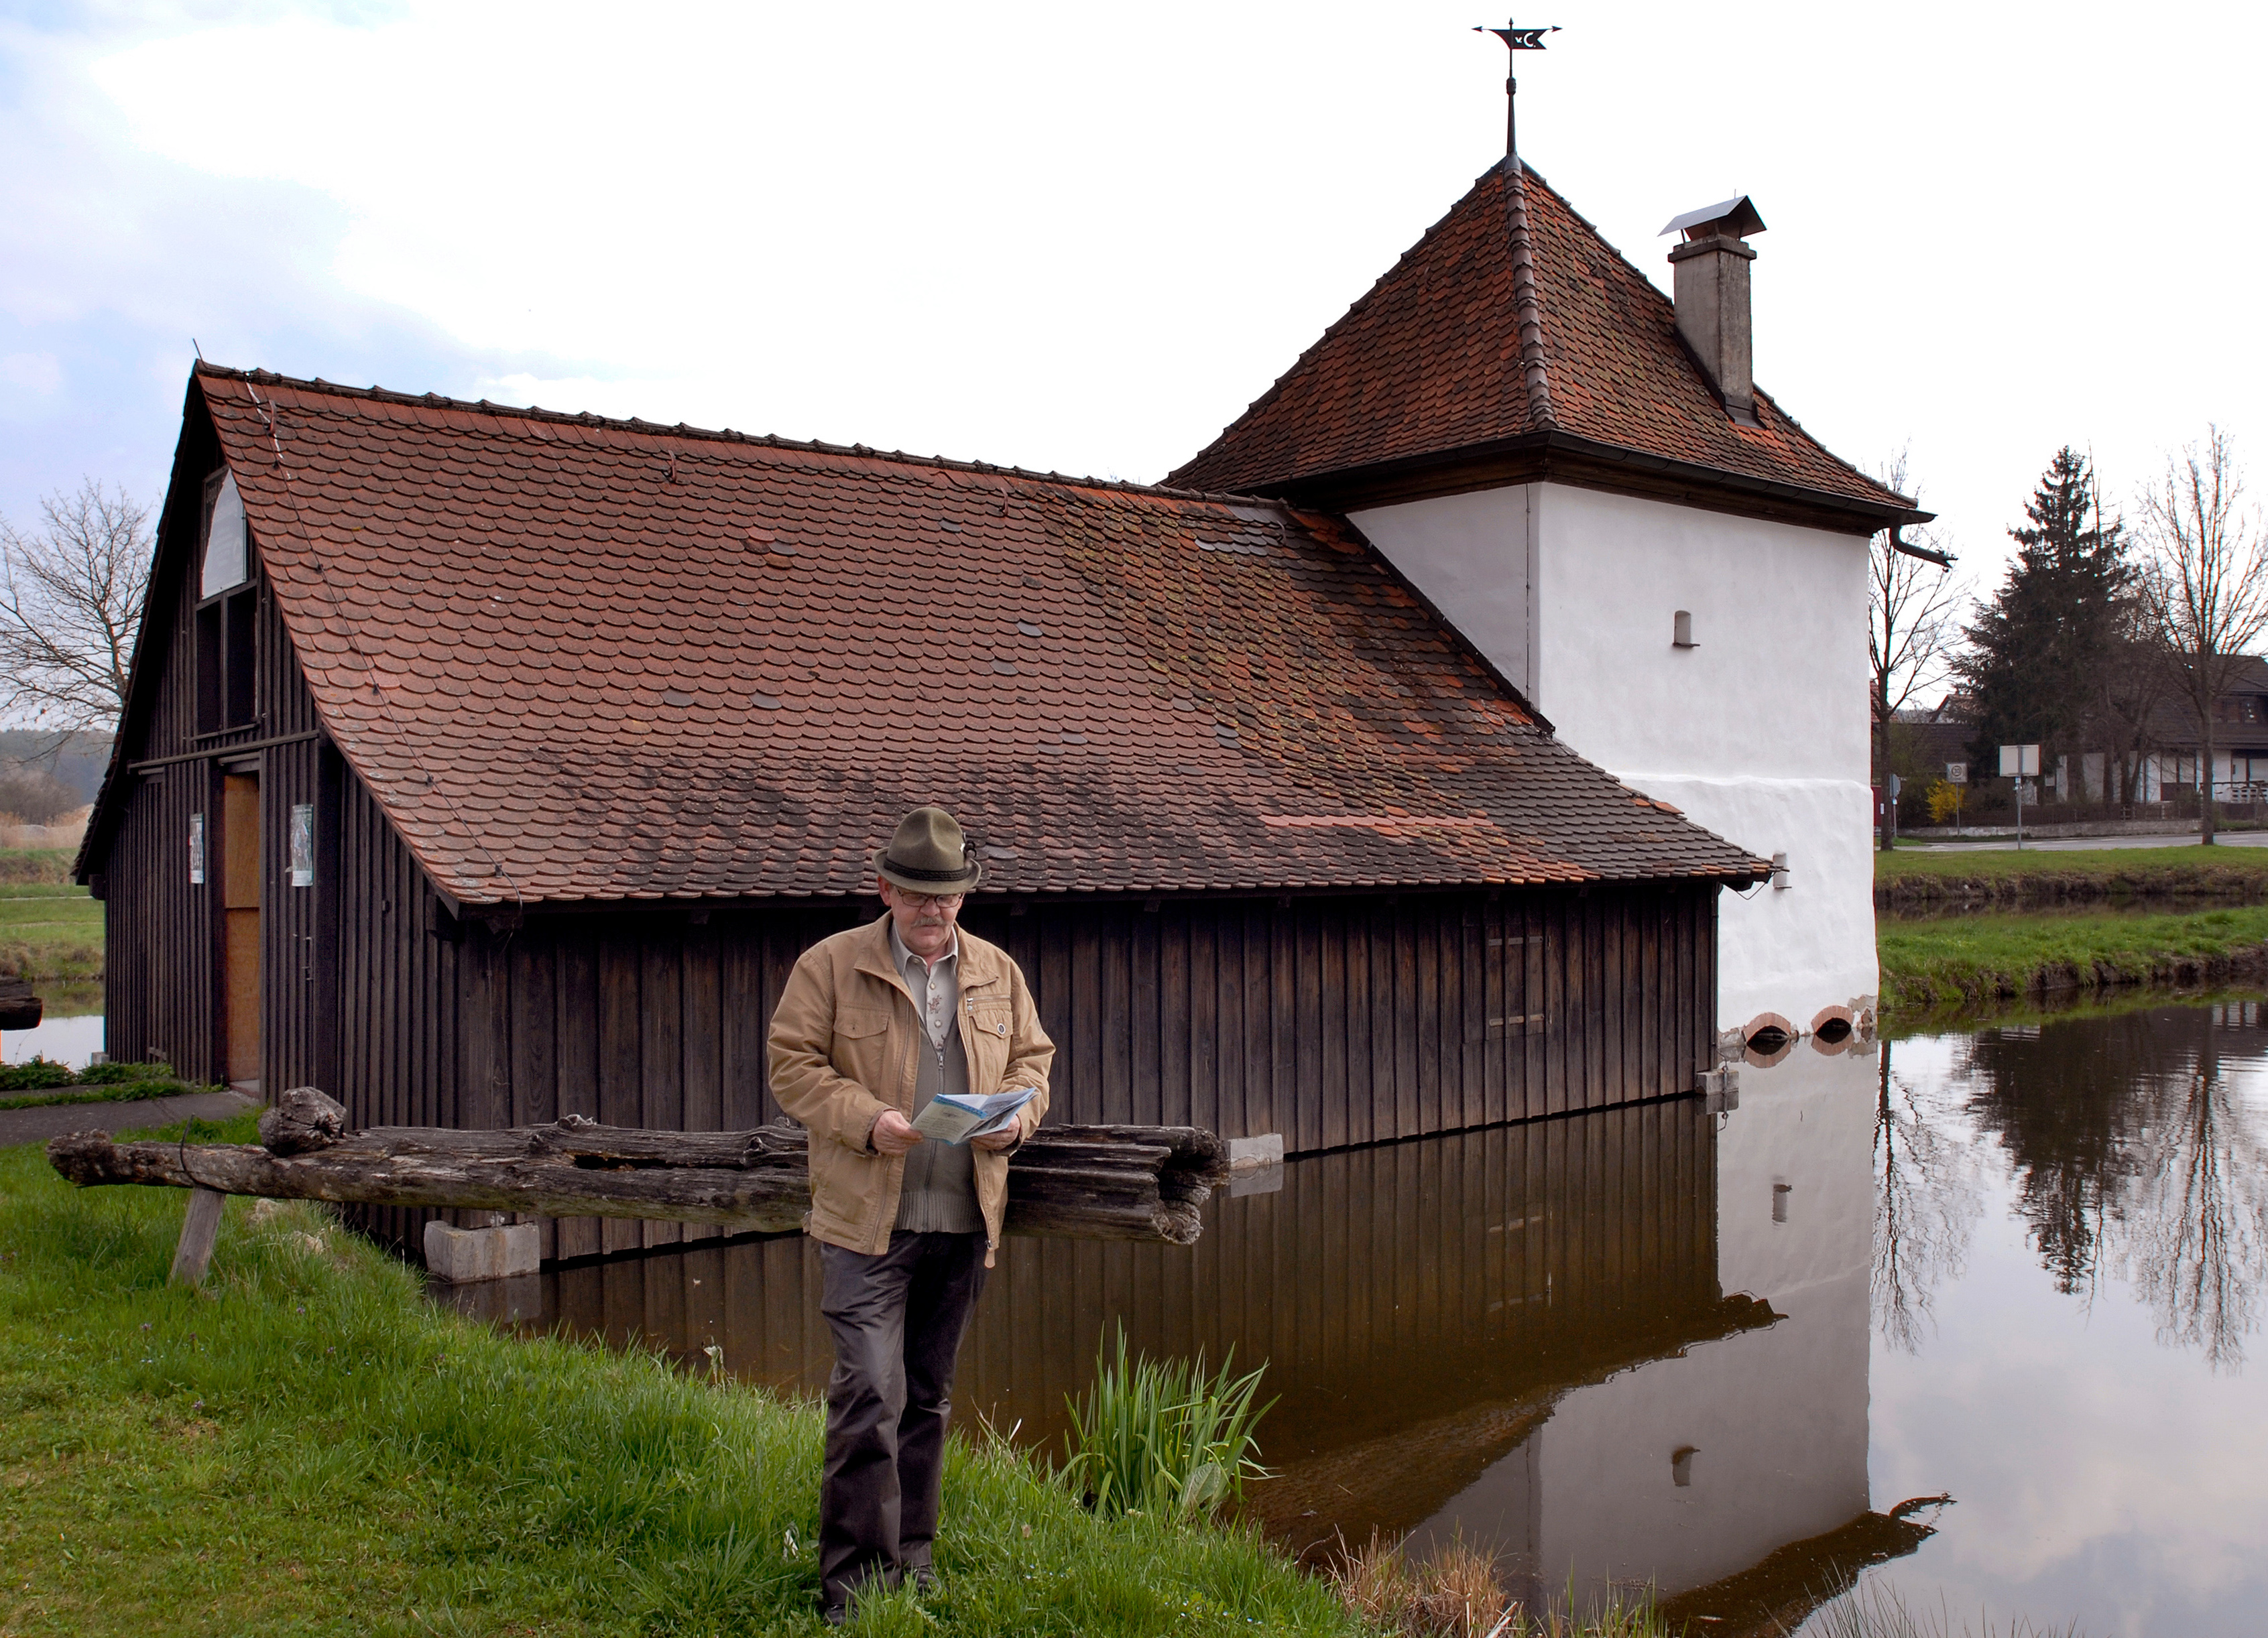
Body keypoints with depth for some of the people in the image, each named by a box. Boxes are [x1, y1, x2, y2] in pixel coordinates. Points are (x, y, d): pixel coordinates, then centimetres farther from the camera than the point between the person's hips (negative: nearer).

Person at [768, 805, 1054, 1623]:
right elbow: (792, 1064, -4)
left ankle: (910, 1556, 29)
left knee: (928, 1397, 15)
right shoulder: (830, 965, -1)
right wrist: (869, 1120, -18)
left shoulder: (997, 972, 12)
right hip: (867, 1220, -4)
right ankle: (855, 1580, -1)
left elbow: (1032, 1057, 18)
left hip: (966, 1221, 5)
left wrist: (1019, 1113, -4)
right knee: (869, 1395, -10)